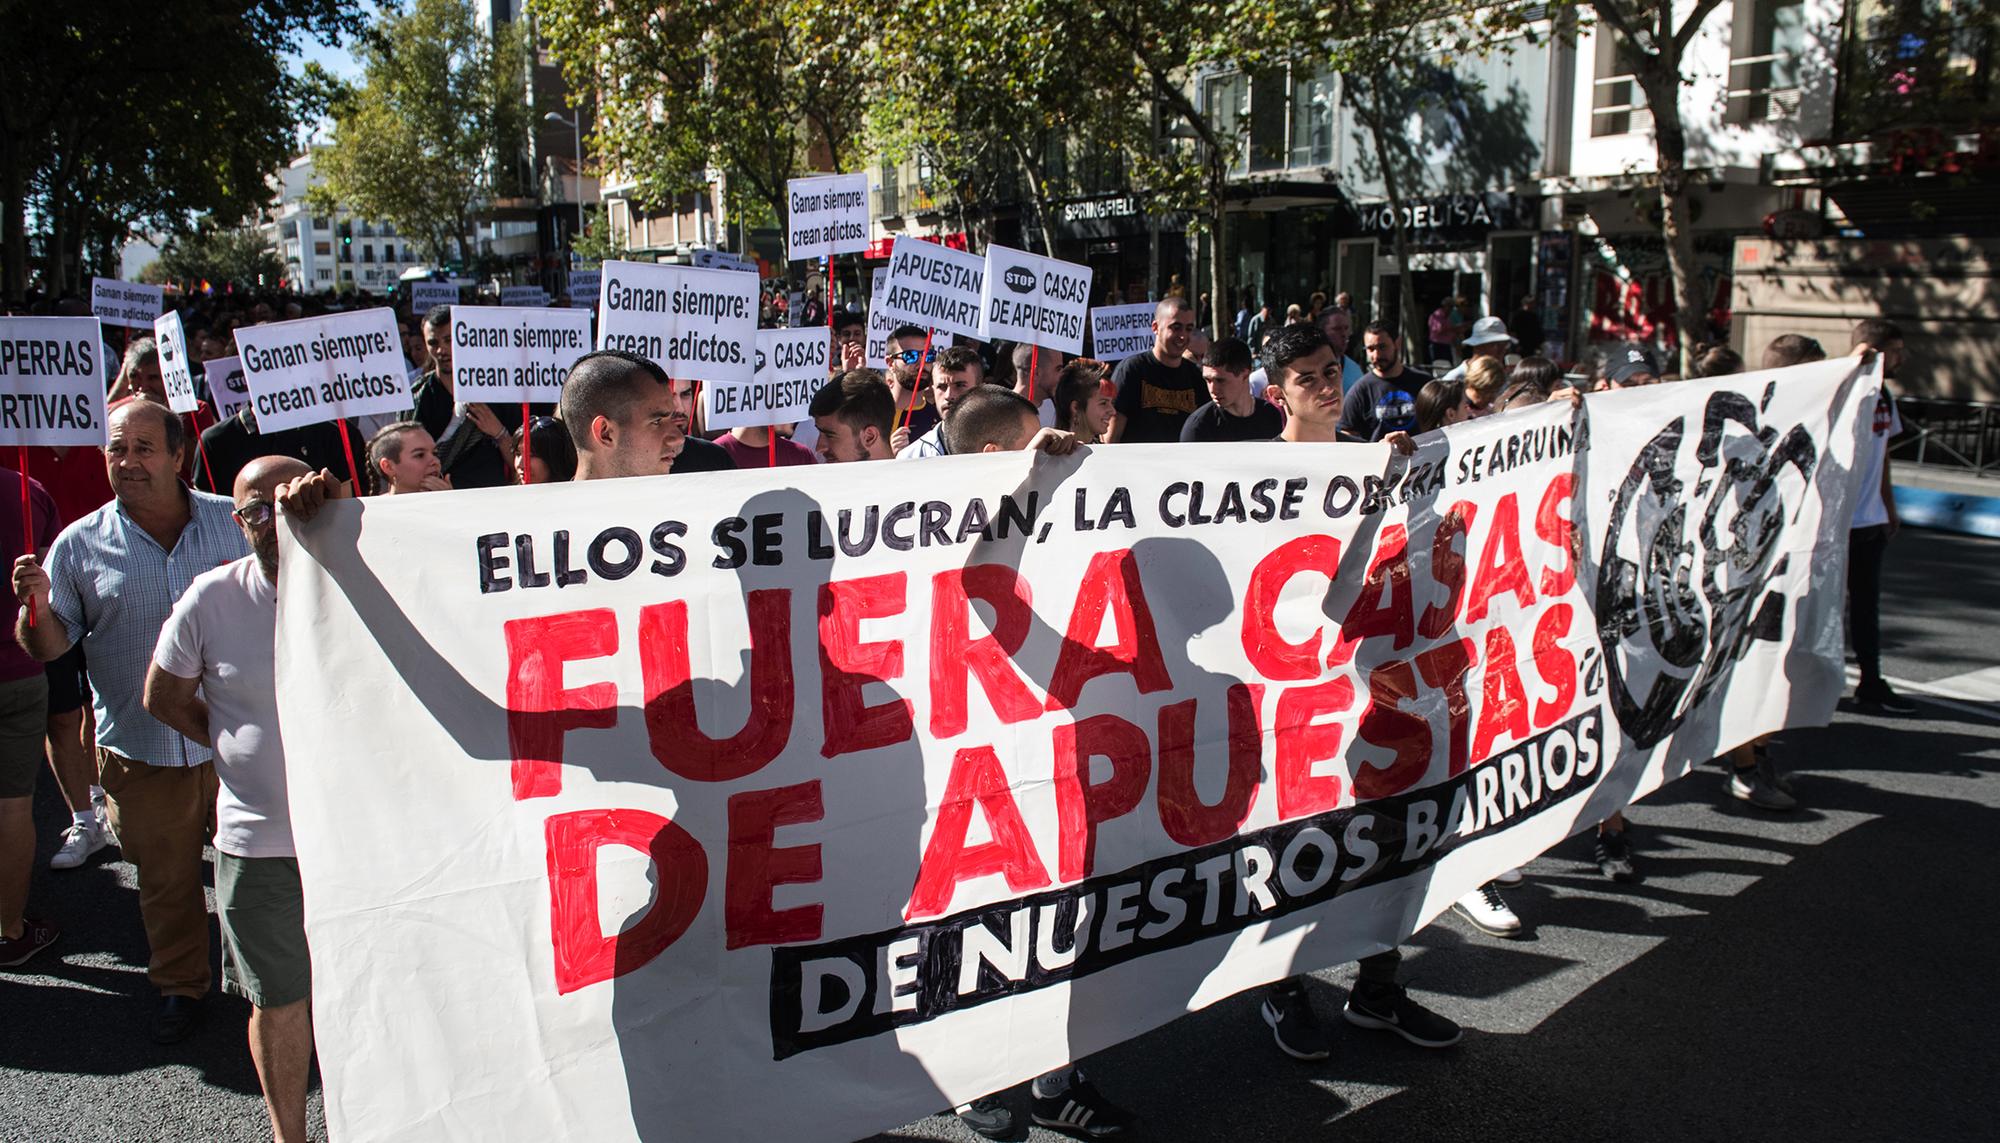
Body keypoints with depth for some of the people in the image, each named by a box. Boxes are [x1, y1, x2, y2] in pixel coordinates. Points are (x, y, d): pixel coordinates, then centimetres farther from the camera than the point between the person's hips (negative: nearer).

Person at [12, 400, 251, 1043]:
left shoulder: (231, 521, -1)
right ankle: (181, 985, 35)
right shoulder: (80, 545, -2)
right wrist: (36, 606, -19)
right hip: (140, 751, 0)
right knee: (166, 881, 14)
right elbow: (48, 647, 1)